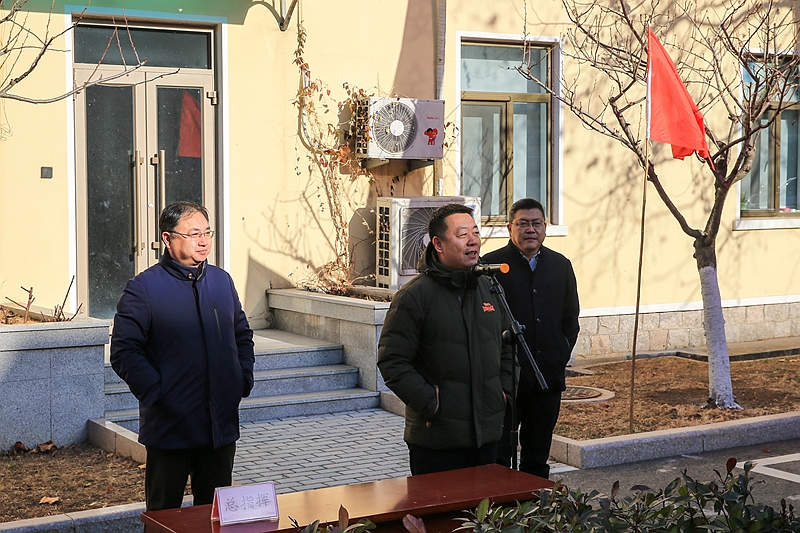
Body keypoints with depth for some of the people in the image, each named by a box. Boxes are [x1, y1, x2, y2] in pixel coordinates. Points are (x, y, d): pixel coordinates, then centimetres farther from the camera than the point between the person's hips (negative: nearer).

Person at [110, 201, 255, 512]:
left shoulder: (222, 281, 10)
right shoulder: (143, 288, -9)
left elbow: (242, 335, 20)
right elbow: (124, 352, -12)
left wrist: (244, 379, 7)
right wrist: (156, 393, -19)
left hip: (221, 425, 5)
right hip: (170, 425, -5)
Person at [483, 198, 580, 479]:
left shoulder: (561, 265, 12)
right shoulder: (491, 264, -4)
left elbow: (570, 318, 19)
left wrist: (562, 355, 7)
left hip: (548, 377, 5)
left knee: (538, 457, 13)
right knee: (498, 456, -3)